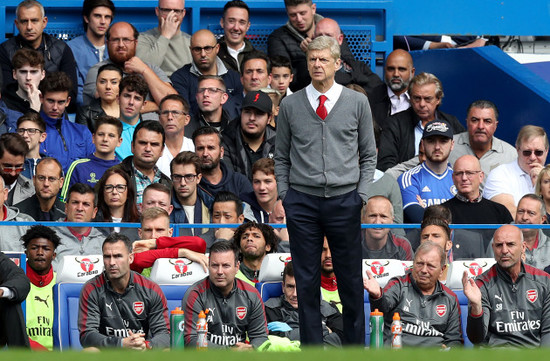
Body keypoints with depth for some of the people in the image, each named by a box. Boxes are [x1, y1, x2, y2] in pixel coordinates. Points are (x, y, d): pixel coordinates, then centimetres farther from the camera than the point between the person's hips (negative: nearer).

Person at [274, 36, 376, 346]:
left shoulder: (358, 102, 4)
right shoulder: (290, 105, 5)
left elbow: (369, 155, 8)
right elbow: (282, 157, 11)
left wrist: (362, 195, 0)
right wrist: (284, 196, 3)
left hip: (345, 201, 0)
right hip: (302, 201, 1)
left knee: (351, 280, 4)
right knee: (306, 281, 3)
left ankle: (355, 346, 14)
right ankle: (312, 348, 11)